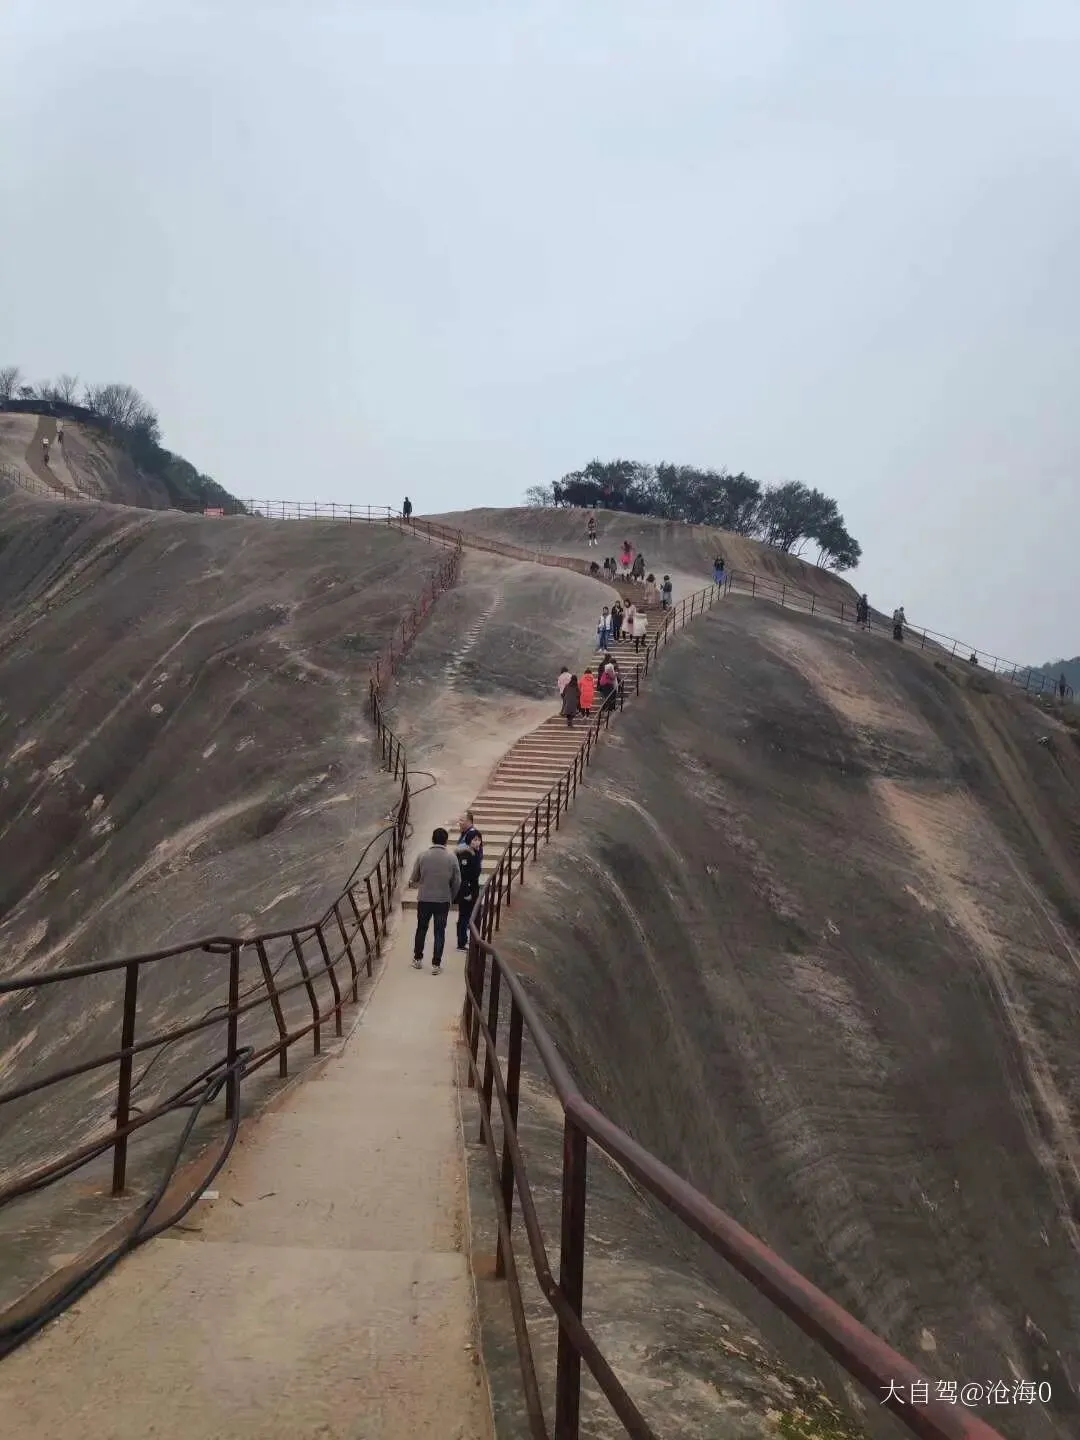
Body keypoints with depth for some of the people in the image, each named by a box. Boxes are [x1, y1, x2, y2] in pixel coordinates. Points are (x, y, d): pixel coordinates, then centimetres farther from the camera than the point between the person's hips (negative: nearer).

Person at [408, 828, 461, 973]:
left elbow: (413, 879, 0)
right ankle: (436, 964, 9)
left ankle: (417, 959, 28)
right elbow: (457, 882, -3)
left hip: (424, 899, 1)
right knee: (440, 932, 8)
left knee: (421, 929, 18)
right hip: (443, 900, -1)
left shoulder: (422, 856, -8)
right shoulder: (452, 858, -8)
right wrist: (451, 898, 14)